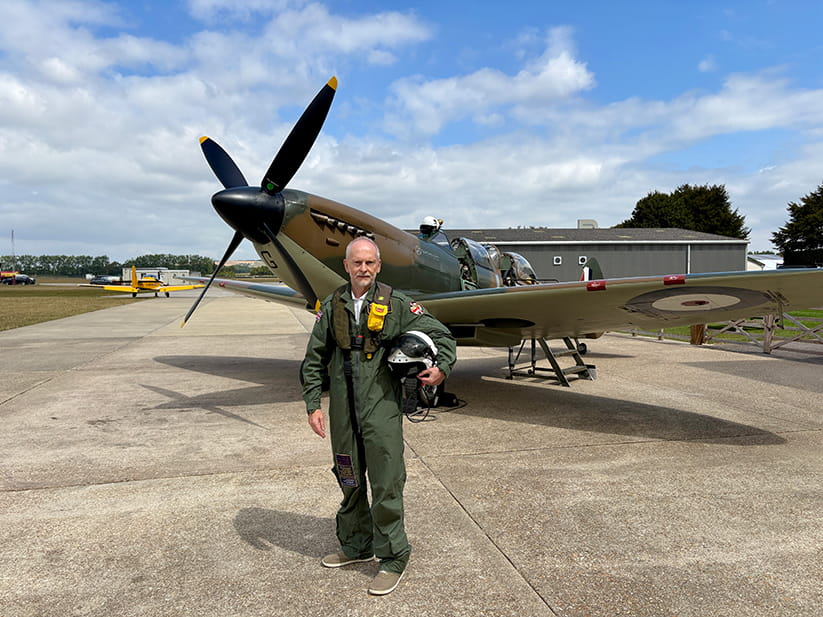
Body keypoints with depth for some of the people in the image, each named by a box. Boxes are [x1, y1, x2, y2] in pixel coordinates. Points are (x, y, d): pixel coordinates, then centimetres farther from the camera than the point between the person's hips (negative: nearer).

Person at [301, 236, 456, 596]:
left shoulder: (396, 305, -1)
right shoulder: (333, 307, 7)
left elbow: (440, 334, 5)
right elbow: (314, 361, 9)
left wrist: (442, 367, -13)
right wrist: (313, 405, 3)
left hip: (381, 408, -3)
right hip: (342, 411, 4)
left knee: (386, 483, -1)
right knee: (350, 481, 17)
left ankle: (393, 557, 17)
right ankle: (356, 546, 37)